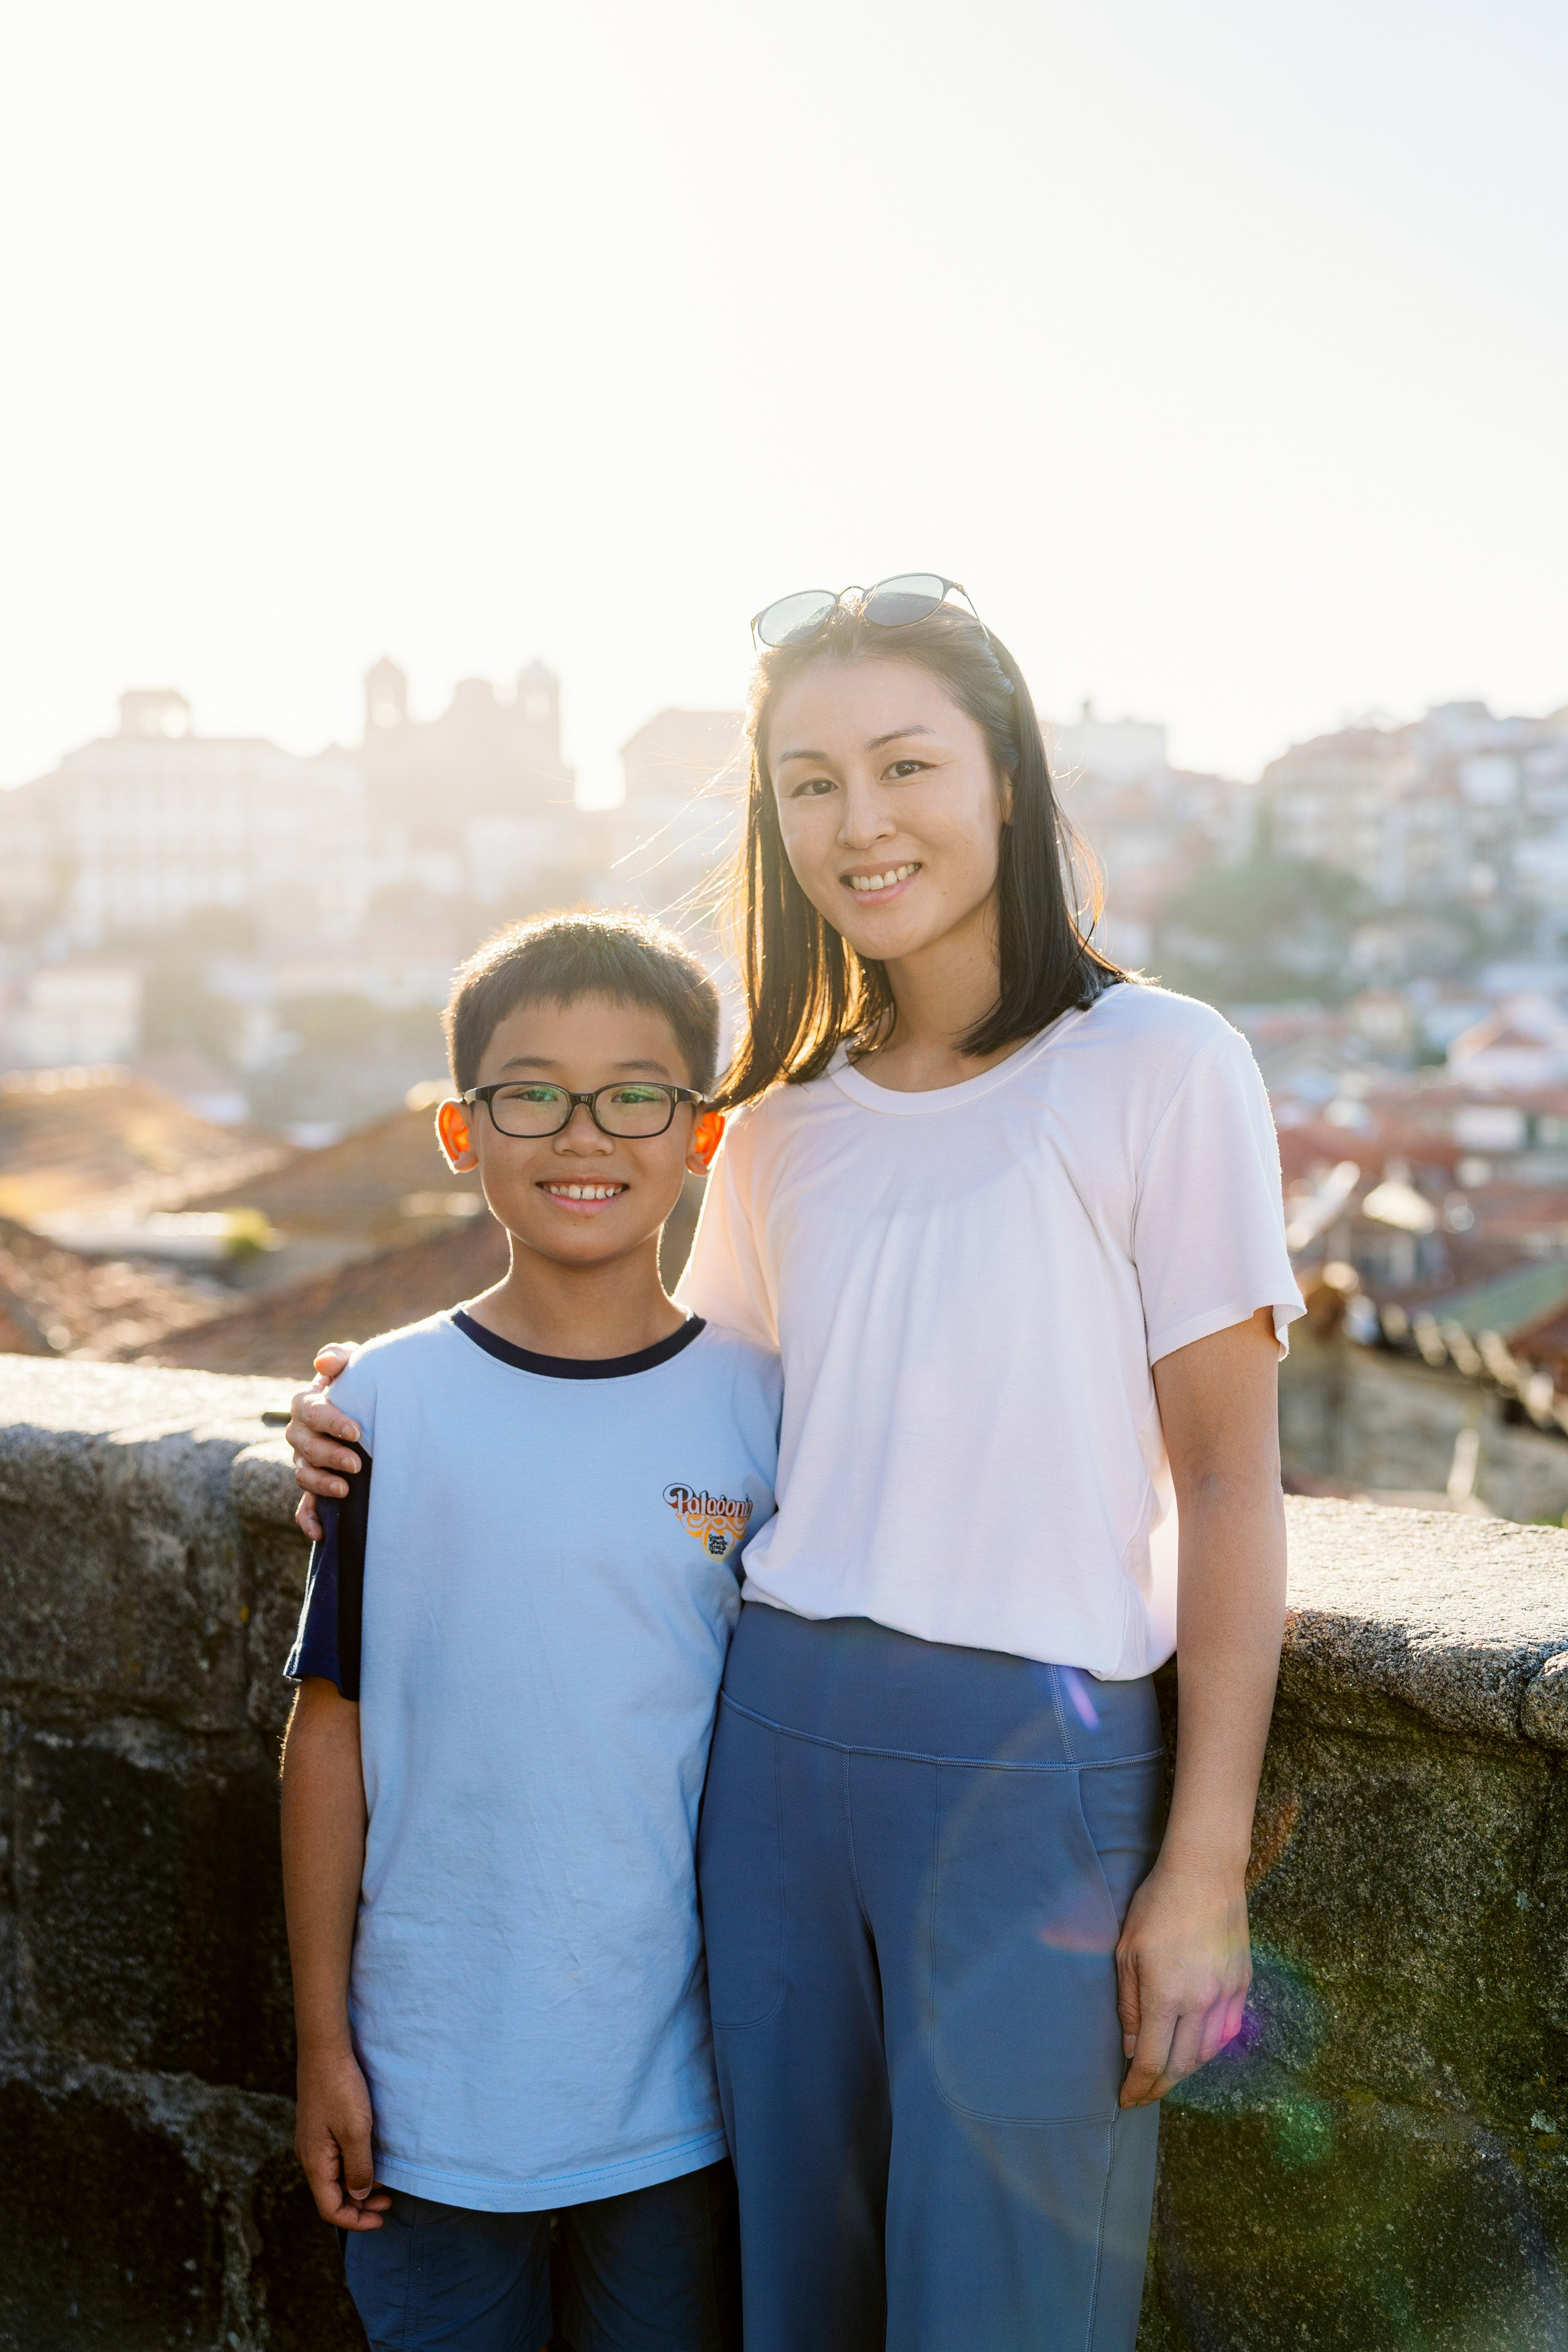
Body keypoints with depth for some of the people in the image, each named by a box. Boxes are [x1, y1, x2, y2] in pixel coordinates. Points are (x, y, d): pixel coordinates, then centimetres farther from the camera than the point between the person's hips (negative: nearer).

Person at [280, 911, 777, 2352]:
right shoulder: (390, 1403, -6)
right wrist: (323, 2042, 1)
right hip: (436, 2086, 0)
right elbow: (331, 1730, -1)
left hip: (683, 2085, 0)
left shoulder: (763, 1408, -5)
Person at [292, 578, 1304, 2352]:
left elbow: (1229, 1475, -6)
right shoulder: (787, 1122, 10)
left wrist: (1205, 1863, -8)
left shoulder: (1158, 1069, -5)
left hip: (1031, 1756, -4)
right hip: (774, 1740, 5)